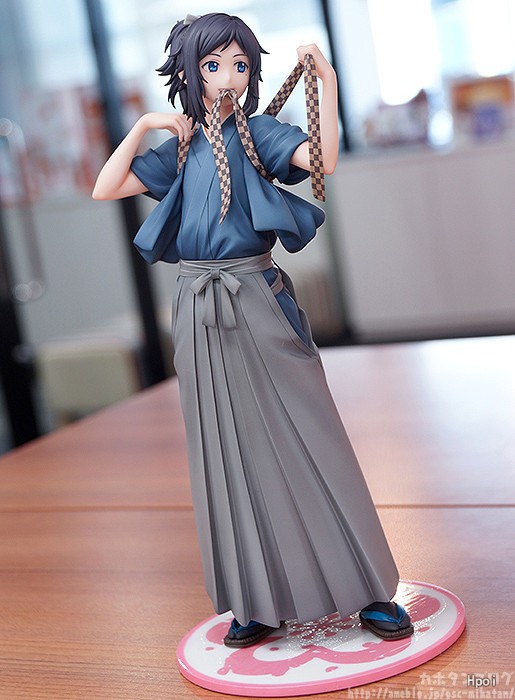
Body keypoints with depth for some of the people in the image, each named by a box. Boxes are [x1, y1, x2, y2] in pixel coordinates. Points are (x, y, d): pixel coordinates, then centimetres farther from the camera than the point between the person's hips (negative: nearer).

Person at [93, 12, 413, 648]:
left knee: (304, 436, -2)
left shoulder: (257, 131, 2)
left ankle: (368, 590, 8)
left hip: (258, 302, -3)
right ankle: (259, 601, 17)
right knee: (229, 451, 7)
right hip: (201, 311, 4)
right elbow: (104, 189, 7)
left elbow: (322, 160, -16)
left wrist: (327, 81, -21)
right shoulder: (179, 148, 13)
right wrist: (144, 126, 3)